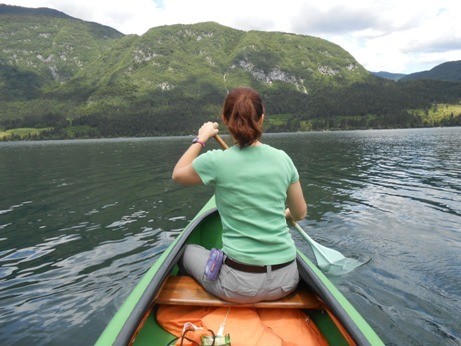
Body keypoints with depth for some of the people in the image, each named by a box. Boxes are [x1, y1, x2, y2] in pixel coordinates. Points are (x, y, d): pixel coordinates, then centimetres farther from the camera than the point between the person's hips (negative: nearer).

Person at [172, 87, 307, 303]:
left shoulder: (216, 161, -13)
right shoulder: (283, 159, -3)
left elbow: (177, 174, 8)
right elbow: (300, 214, 10)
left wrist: (201, 138, 16)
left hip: (240, 285, -3)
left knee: (189, 251, 24)